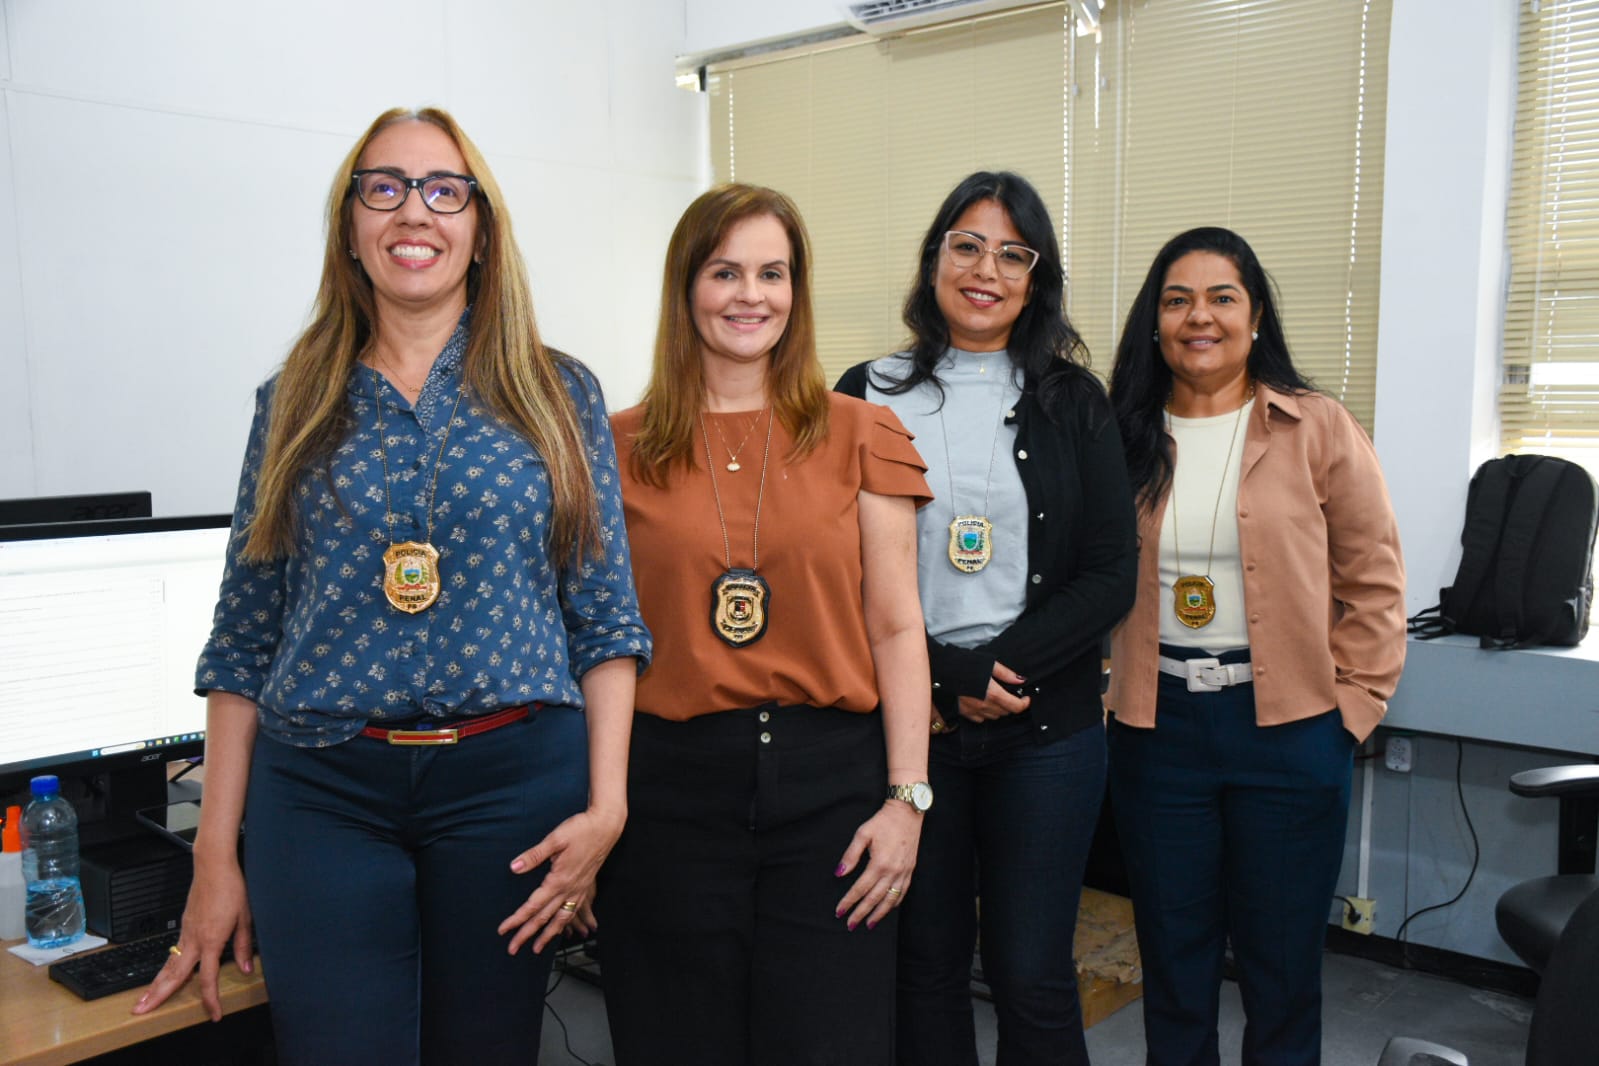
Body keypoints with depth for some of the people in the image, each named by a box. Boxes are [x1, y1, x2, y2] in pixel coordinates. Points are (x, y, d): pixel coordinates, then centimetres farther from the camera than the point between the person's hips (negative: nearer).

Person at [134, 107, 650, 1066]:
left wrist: (607, 807, -7)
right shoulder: (295, 404, 6)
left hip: (513, 780, 0)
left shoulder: (558, 394, 3)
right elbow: (244, 640, 6)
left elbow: (605, 620, 2)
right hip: (318, 794, 1)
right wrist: (216, 858, 4)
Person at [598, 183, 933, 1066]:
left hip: (829, 774, 0)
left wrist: (907, 796, -4)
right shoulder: (622, 448, 5)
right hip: (669, 783, 1)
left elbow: (894, 627, 3)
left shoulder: (861, 436, 4)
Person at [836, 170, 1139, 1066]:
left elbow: (1111, 577, -1)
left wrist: (1000, 670, -12)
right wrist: (952, 674, -13)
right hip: (903, 722, 0)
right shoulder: (870, 396, 4)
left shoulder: (1074, 403, 5)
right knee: (926, 965, 11)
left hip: (1044, 726, 0)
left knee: (1033, 976, 6)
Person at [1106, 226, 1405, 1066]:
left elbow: (1373, 584, -1)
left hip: (1287, 726, -2)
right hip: (1157, 725, 2)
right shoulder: (1126, 439, 3)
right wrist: (1103, 682, -2)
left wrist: (1351, 705, -5)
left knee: (1282, 965, 11)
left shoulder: (1320, 431, -3)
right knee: (1173, 964, 15)